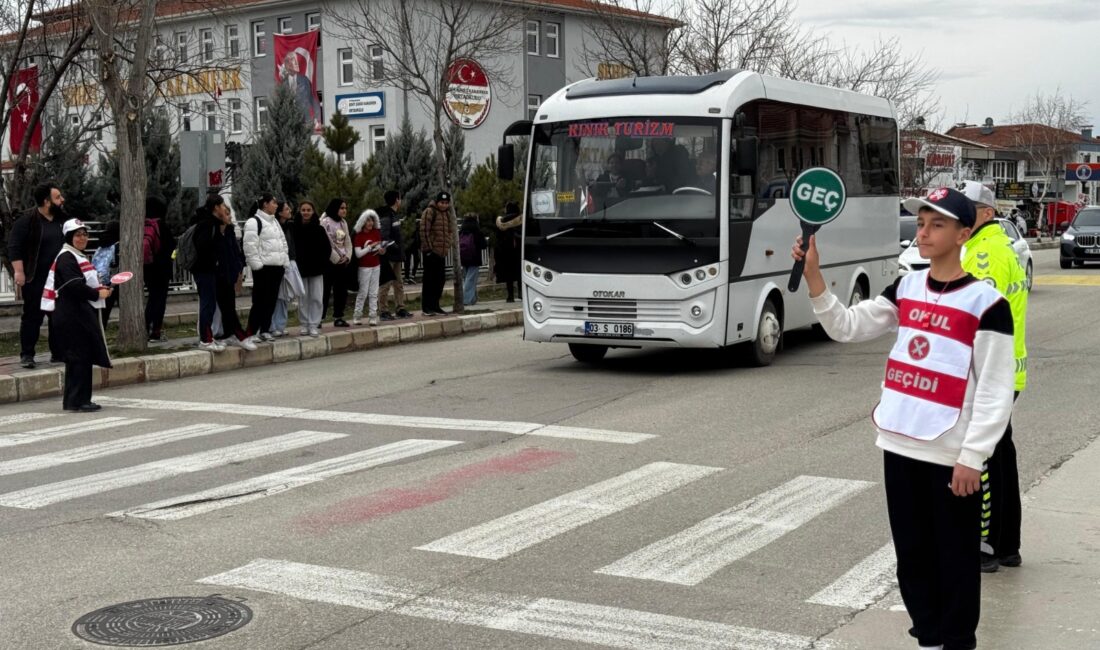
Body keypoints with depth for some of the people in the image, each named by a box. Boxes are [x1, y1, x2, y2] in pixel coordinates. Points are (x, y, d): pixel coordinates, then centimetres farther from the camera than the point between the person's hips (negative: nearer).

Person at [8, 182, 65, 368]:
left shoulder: (62, 220, 10)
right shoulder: (27, 220, -9)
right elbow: (14, 247, -12)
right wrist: (19, 271, -19)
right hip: (35, 279, -6)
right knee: (32, 316, -1)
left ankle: (58, 352, 16)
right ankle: (27, 355, 5)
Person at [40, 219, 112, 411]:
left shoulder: (79, 257, 21)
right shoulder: (66, 258, -12)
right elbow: (75, 286, -23)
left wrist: (101, 288, 8)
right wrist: (97, 294, -14)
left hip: (83, 314, 10)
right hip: (72, 315, -10)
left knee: (84, 356, 11)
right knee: (78, 356, -9)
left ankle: (79, 400, 16)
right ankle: (76, 401, -7)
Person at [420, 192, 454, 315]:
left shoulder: (447, 214, 16)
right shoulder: (429, 212, -9)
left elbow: (451, 230, 23)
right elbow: (424, 231, -14)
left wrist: (449, 244, 10)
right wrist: (427, 248, -15)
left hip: (442, 253, 8)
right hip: (431, 252, -8)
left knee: (440, 279, 10)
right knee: (429, 280, -6)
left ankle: (435, 305, 19)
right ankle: (426, 307, -1)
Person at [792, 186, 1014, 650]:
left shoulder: (985, 301, -10)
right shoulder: (906, 289, 8)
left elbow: (996, 391, -11)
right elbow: (847, 327, 8)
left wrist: (972, 456, -14)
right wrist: (813, 277, -5)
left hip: (951, 454, -6)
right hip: (899, 444, 6)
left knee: (954, 558, 6)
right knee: (912, 553, 14)